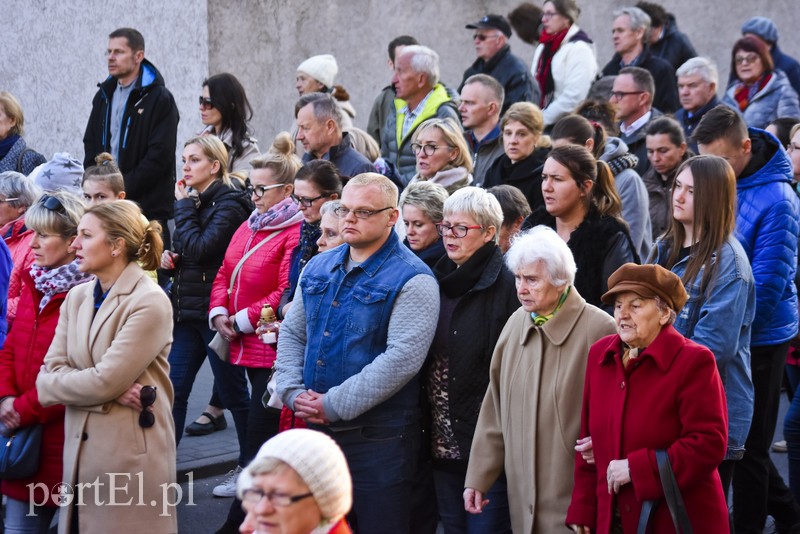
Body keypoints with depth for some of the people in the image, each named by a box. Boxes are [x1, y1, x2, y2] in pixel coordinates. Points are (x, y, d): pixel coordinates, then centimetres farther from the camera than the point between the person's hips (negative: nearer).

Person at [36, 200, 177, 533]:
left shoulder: (150, 303, -13)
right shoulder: (77, 297, 10)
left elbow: (103, 382, -19)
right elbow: (51, 371, 1)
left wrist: (54, 381, -3)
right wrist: (112, 390, -14)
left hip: (130, 457, -7)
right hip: (80, 453, 7)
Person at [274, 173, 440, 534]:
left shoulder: (411, 280, -11)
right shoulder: (319, 267, 12)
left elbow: (402, 358, -20)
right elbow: (292, 334, 15)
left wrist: (334, 405, -20)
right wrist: (293, 393, -3)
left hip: (378, 434, -6)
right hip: (316, 426, 7)